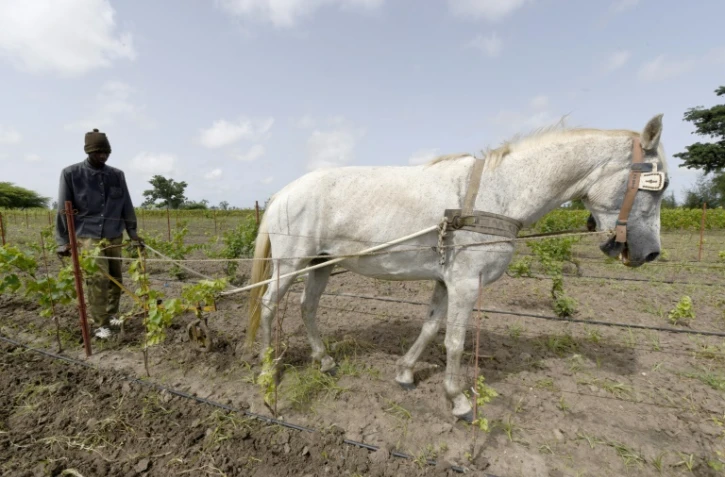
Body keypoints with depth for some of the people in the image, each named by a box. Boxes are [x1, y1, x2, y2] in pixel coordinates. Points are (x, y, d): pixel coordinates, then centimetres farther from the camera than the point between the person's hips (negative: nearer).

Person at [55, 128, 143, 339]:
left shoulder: (117, 175, 8)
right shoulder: (71, 173, 0)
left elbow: (126, 206, 11)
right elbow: (63, 210, 0)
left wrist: (132, 232, 9)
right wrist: (63, 241, -2)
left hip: (114, 236, 4)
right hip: (87, 236, -3)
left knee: (115, 278, 8)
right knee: (98, 278, -12)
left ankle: (111, 316, 25)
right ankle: (100, 324, 1)